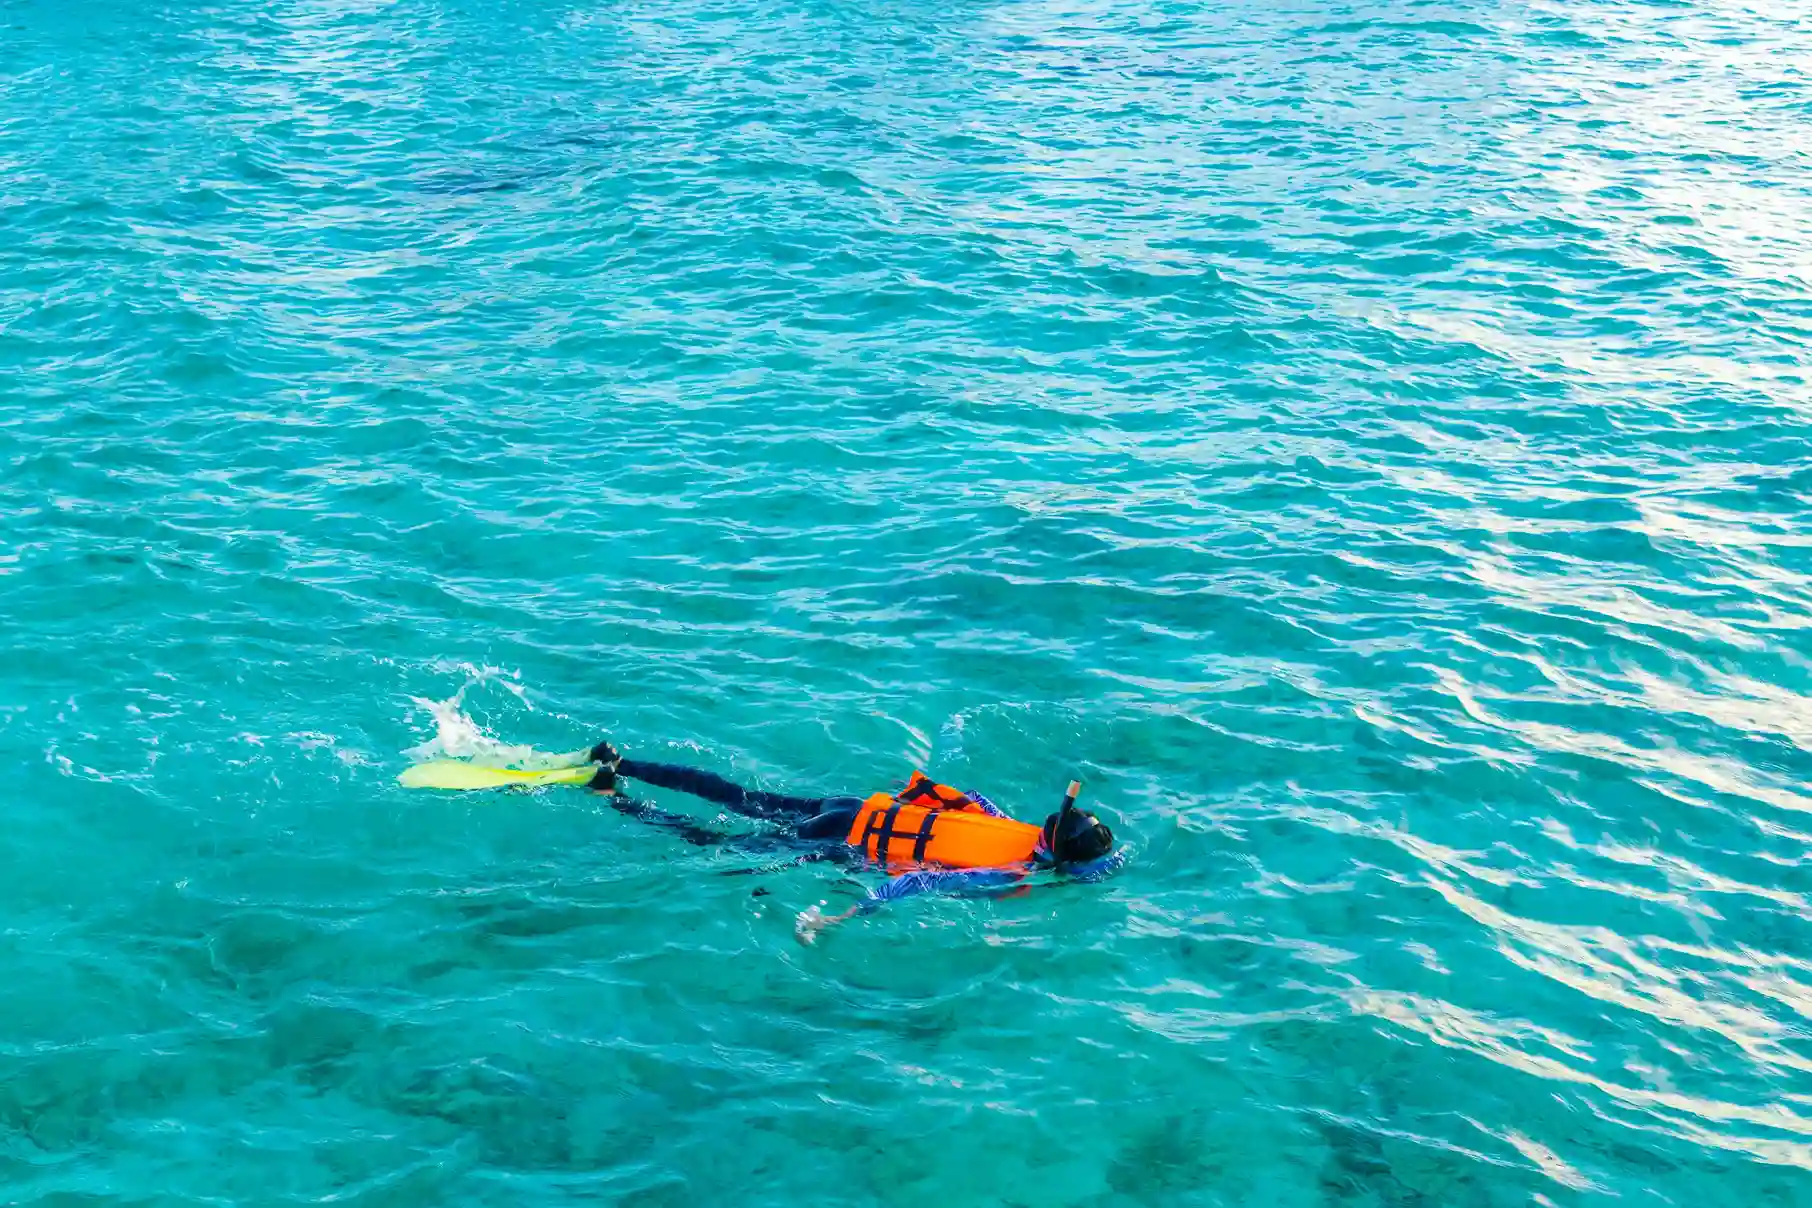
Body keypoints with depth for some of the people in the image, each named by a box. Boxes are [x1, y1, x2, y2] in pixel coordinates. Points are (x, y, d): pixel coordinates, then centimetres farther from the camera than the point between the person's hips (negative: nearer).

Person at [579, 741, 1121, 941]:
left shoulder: (1024, 830, -2)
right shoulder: (1010, 875, -24)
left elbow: (971, 799, 17)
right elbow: (919, 882, -33)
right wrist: (844, 916, -37)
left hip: (865, 809, 7)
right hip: (852, 844, -7)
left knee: (738, 798, 16)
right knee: (724, 846, 6)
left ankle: (618, 764, 22)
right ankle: (614, 799, 10)